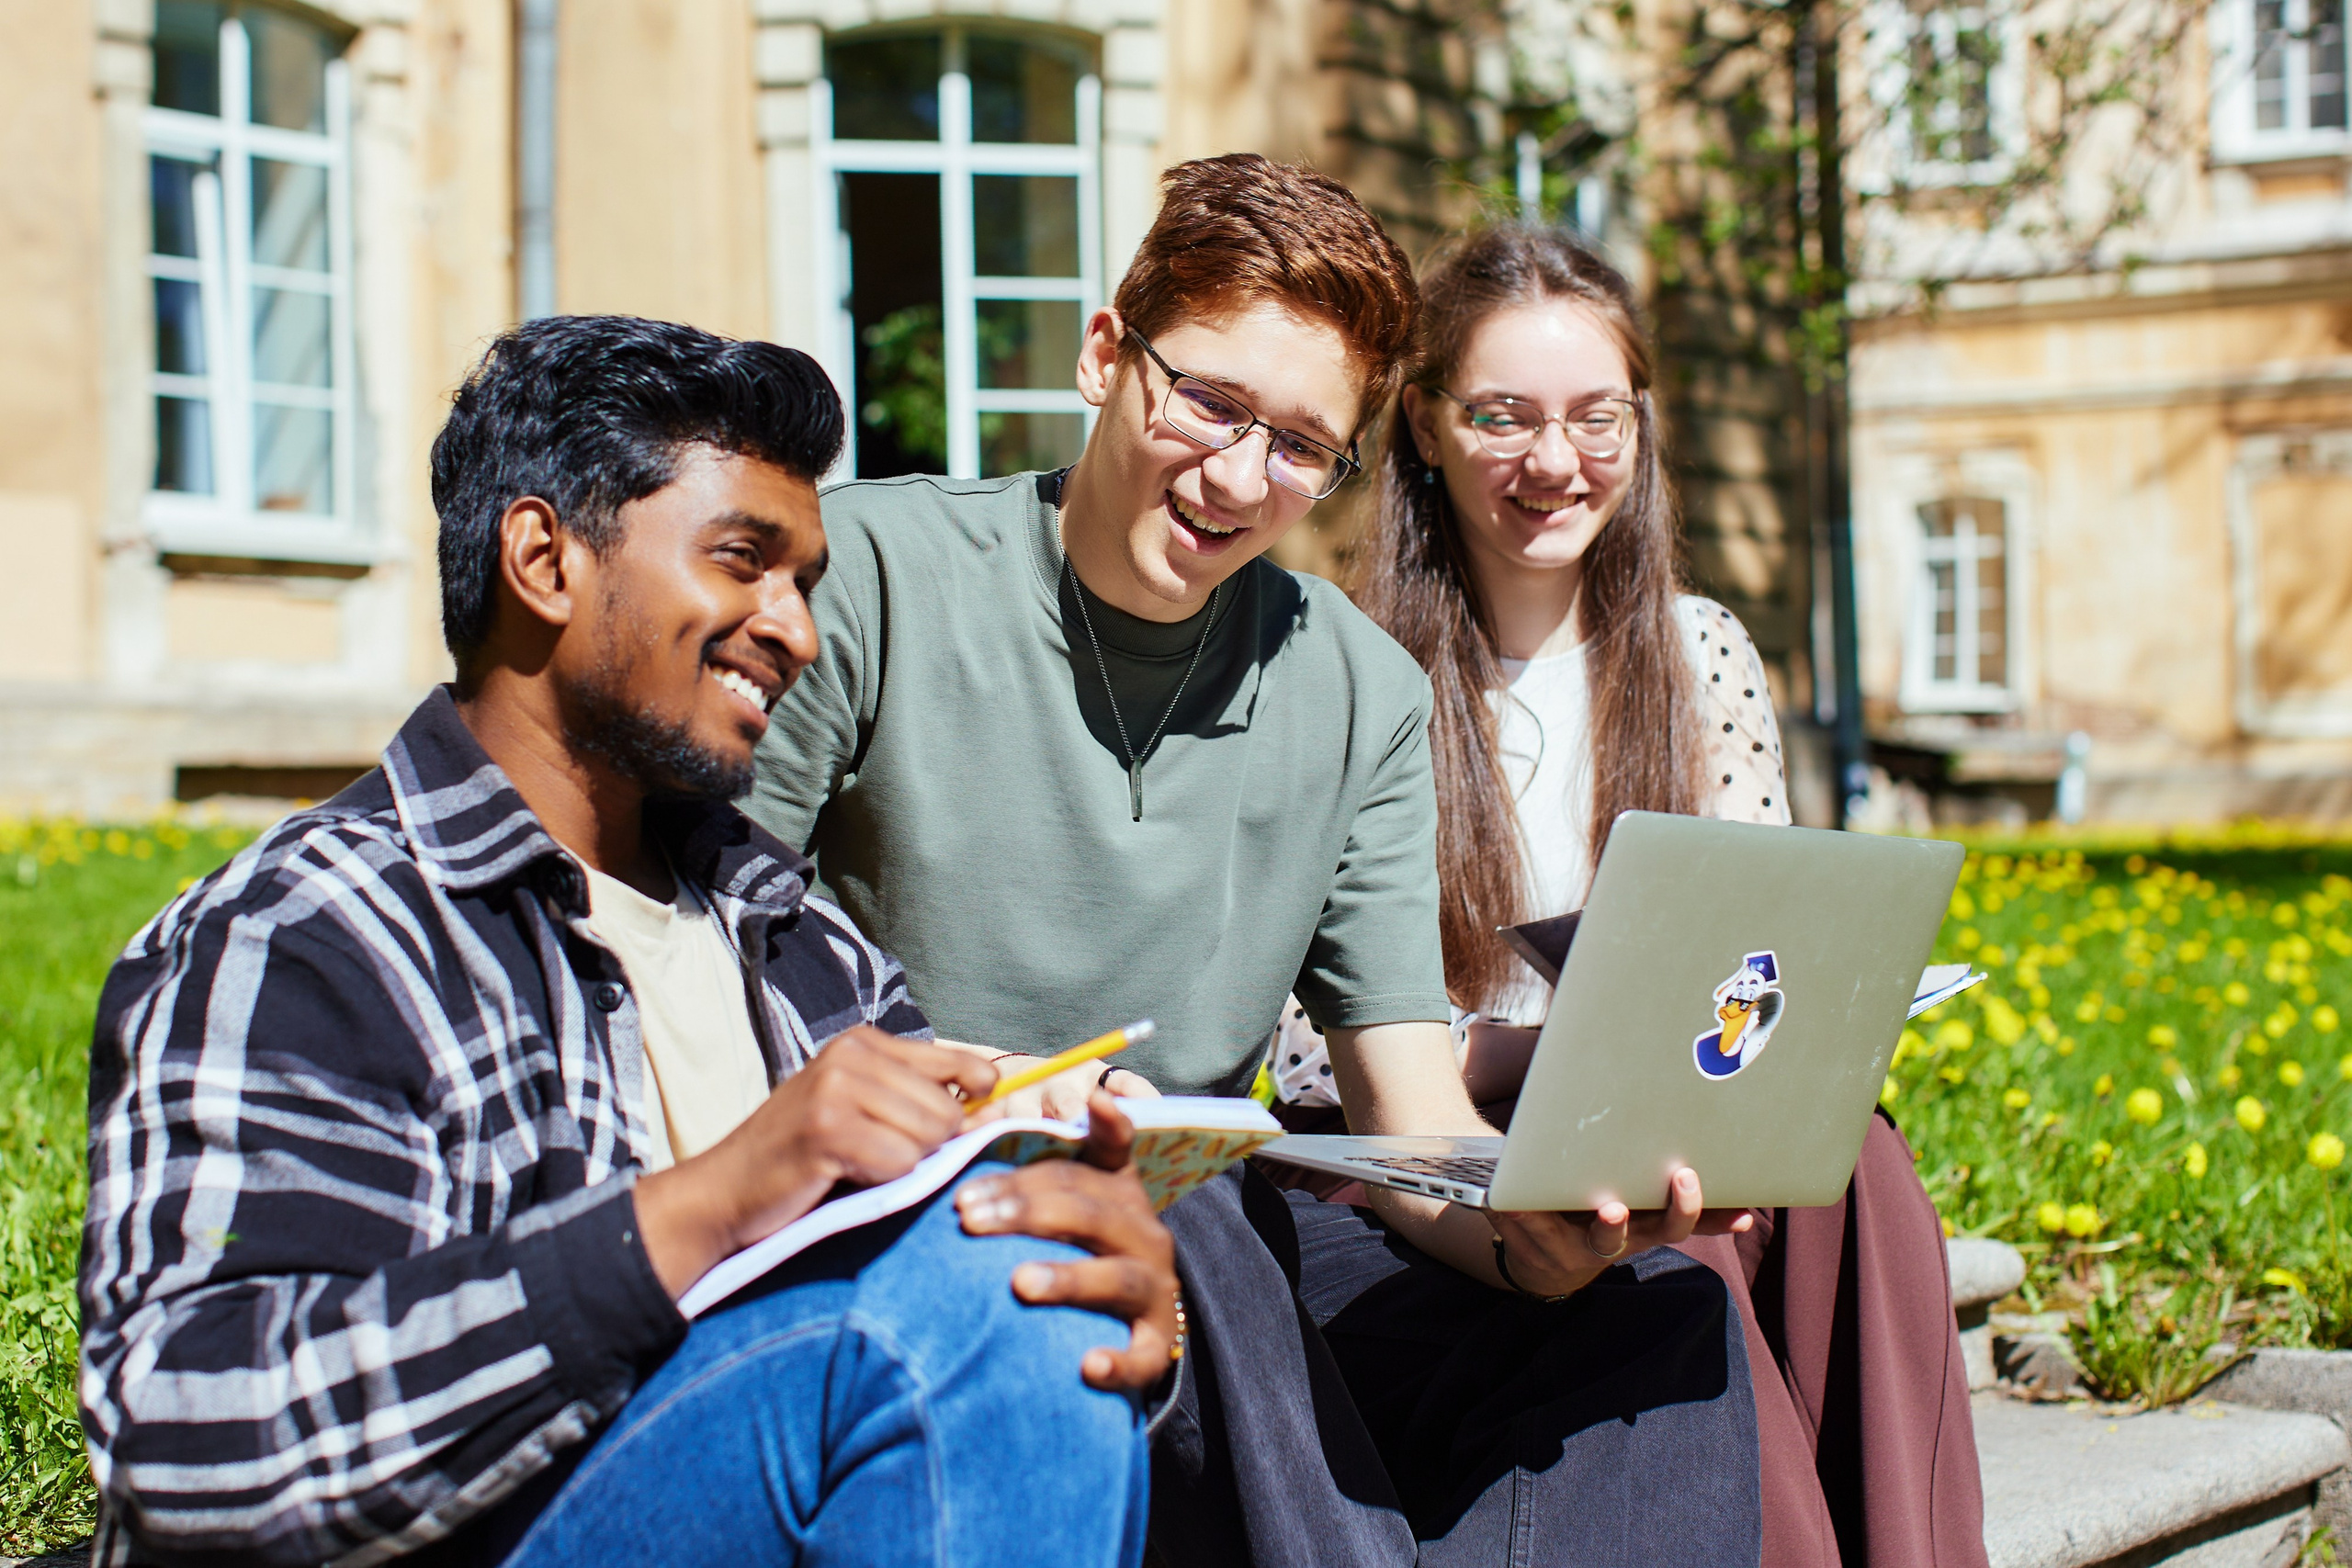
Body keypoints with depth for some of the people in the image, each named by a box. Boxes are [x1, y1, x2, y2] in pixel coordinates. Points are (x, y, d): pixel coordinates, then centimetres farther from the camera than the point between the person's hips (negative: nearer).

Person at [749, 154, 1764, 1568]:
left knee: (1658, 1316, -16)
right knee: (1165, 1209, -36)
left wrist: (1532, 1239, -21)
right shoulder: (873, 575, -6)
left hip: (1214, 1239, 4)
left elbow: (1411, 1117, 2)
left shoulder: (1366, 698, 7)